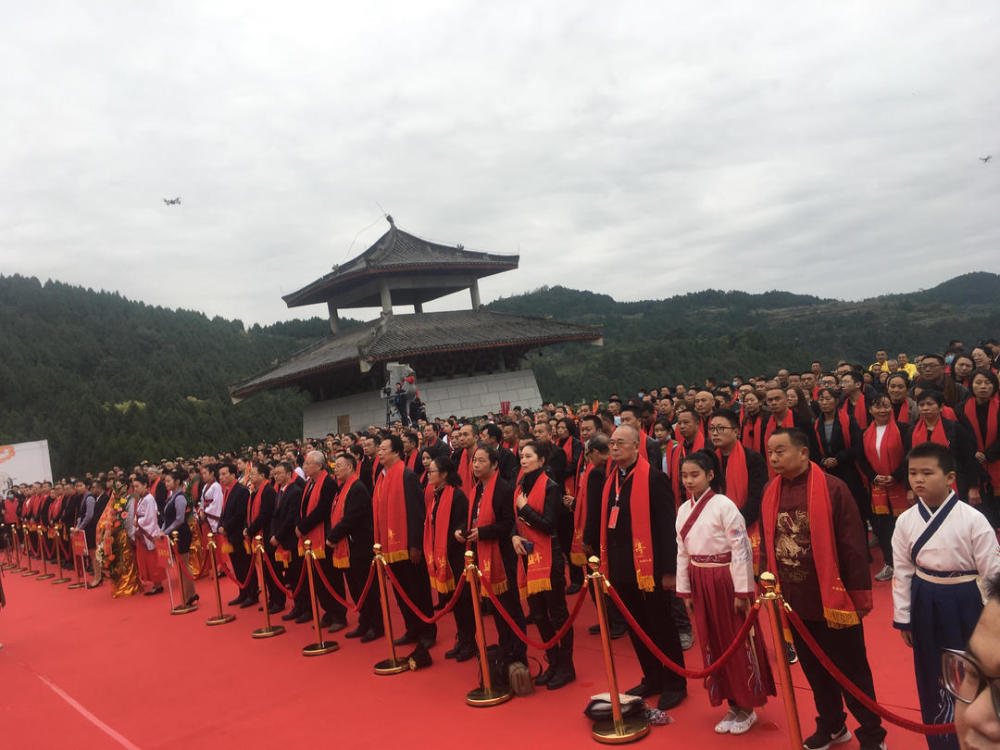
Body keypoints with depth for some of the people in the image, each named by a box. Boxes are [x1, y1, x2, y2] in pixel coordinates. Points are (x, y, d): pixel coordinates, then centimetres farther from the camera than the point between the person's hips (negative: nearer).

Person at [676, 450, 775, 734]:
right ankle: (732, 703, 26)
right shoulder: (683, 510, 5)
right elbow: (682, 553, 10)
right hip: (700, 582, 6)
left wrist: (742, 591, -14)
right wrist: (685, 591, 10)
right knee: (712, 642, 12)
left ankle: (747, 706, 21)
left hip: (726, 579, -6)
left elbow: (741, 548, -14)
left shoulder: (724, 505, -14)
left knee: (739, 641, 5)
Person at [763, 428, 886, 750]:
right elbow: (768, 544, 10)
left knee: (851, 671, 9)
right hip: (794, 601, 5)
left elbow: (853, 545, -12)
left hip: (834, 599, -5)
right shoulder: (770, 492, 2)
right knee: (814, 669, 19)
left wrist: (859, 594, -11)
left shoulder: (832, 488, -14)